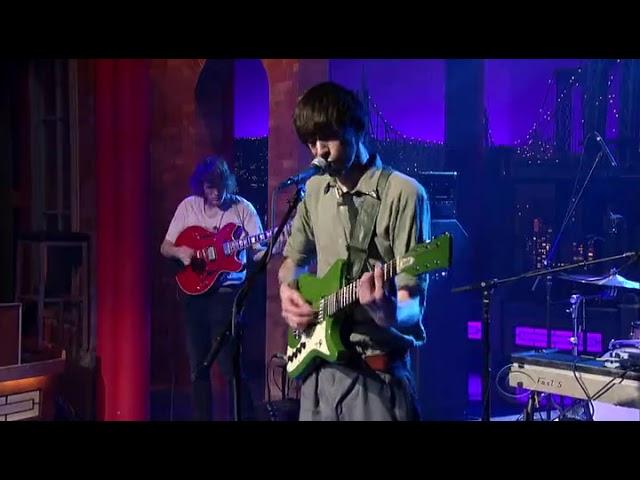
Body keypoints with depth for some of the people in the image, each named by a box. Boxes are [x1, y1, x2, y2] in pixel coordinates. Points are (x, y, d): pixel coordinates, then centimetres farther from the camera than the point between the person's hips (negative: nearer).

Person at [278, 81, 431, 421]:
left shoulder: (403, 193, -12)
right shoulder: (315, 190, 8)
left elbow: (414, 301, -15)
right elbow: (293, 258, 22)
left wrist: (391, 314, -36)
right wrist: (288, 290, 1)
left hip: (377, 371, -6)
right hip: (318, 364, 6)